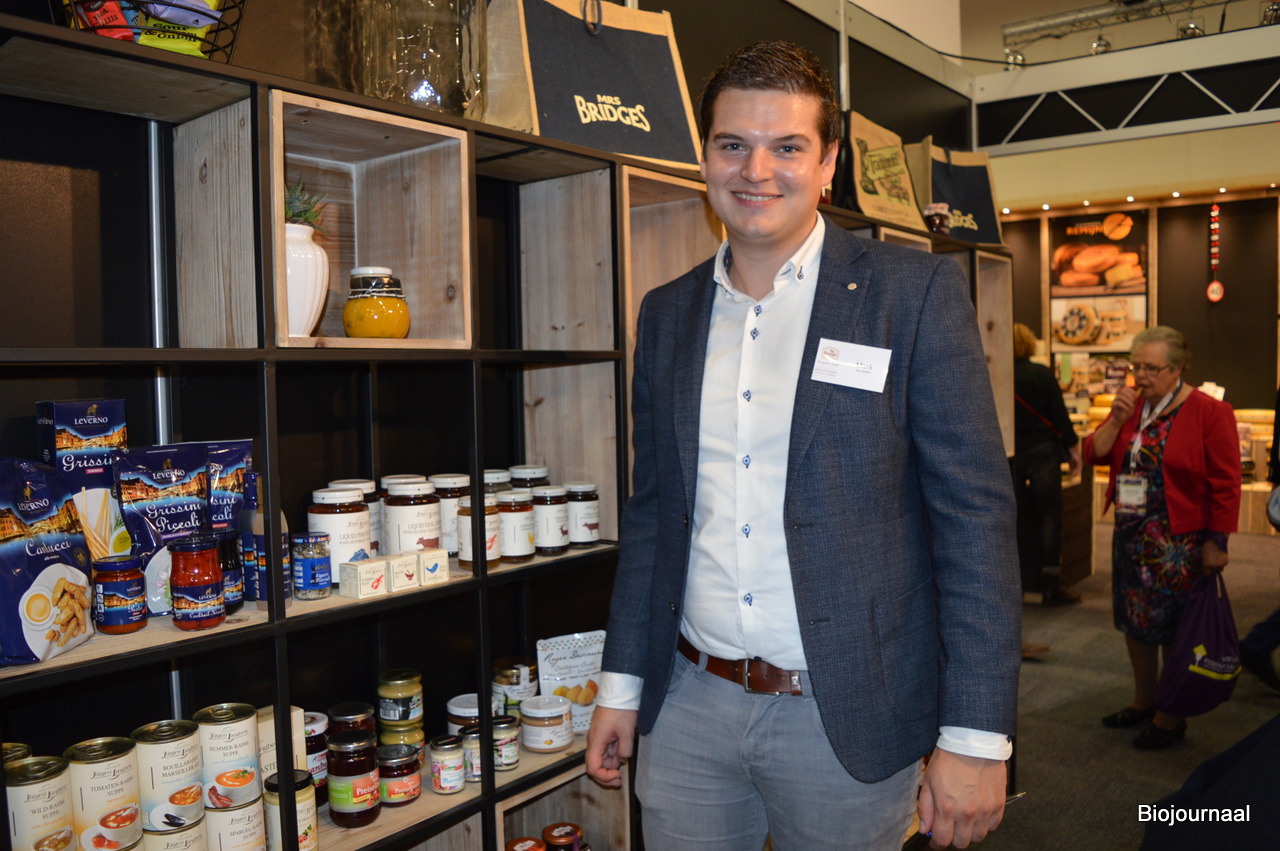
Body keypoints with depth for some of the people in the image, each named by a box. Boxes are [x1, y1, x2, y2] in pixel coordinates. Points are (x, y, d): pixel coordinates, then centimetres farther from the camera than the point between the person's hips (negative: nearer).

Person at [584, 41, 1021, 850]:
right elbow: (651, 509, 10)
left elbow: (976, 515, -10)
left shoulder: (916, 291, -7)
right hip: (688, 704, 4)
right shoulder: (668, 312, 6)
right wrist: (622, 686, 10)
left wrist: (975, 738, -13)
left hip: (847, 720, -3)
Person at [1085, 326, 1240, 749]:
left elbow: (1225, 484, -12)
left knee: (1174, 631, 4)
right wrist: (1117, 419, -11)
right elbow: (1094, 453, 4)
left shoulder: (1208, 412, -12)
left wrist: (1216, 542, -13)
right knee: (1134, 620, 15)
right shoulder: (1132, 404, 6)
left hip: (1178, 542, -6)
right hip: (1130, 535, 6)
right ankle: (1143, 702, 32)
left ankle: (1171, 717, 19)